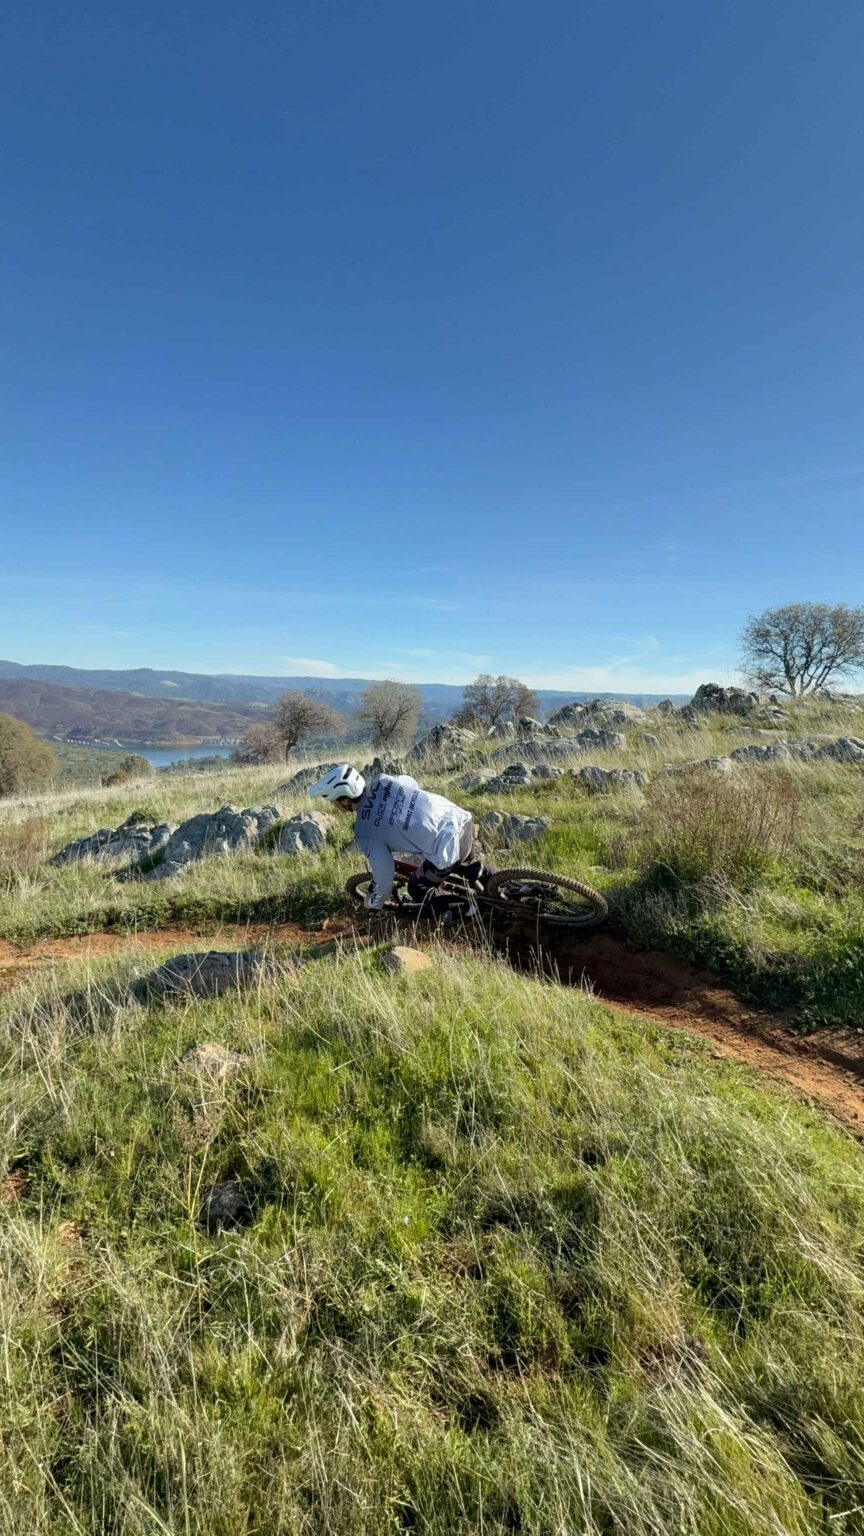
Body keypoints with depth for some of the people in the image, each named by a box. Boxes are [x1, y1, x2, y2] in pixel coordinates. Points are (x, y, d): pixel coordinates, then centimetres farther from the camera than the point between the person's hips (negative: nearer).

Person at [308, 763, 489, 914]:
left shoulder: (365, 833, -11)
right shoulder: (382, 781, 4)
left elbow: (384, 878, -5)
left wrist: (372, 905, 17)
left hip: (447, 852, -6)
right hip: (464, 820, 7)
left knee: (418, 890, 21)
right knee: (476, 873, 36)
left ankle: (469, 919, 26)